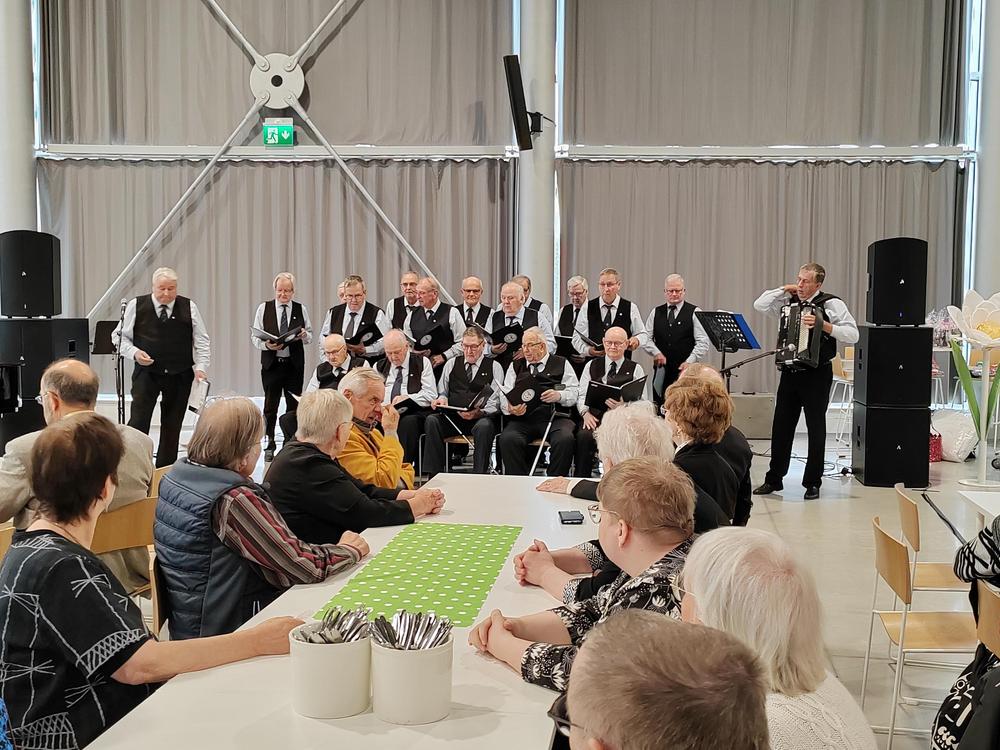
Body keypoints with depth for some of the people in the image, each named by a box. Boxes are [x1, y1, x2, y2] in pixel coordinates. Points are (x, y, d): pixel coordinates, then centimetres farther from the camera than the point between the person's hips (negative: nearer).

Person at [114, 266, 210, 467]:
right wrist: (134, 352, -13)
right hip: (146, 373, -1)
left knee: (172, 425, 7)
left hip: (180, 376, 2)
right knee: (138, 420, -11)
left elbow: (202, 342, 4)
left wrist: (201, 367, -8)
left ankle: (165, 471, 17)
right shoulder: (136, 306, -2)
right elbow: (120, 336, 4)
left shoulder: (189, 308, 1)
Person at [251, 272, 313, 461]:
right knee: (270, 407, 2)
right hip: (271, 364, -1)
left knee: (293, 406, 5)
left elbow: (310, 336, 10)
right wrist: (267, 345, -18)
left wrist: (304, 335, -13)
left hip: (295, 365, 1)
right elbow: (255, 337, 1)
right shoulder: (264, 308, 3)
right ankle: (269, 446, 13)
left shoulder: (301, 309, 7)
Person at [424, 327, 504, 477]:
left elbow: (495, 402, -2)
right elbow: (443, 392, 19)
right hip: (451, 417, 3)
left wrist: (479, 413, -21)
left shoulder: (494, 367, 8)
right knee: (431, 420, -27)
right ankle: (434, 475, -24)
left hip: (481, 418, -3)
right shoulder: (451, 364, 20)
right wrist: (441, 399, -6)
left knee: (484, 426, -37)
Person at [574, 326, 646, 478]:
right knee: (584, 436, -31)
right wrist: (586, 413, -8)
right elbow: (582, 395, 13)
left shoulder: (635, 369, 11)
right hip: (596, 416, 2)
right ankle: (580, 478, -19)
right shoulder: (592, 366, 19)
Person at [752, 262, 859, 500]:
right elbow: (760, 305, 9)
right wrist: (784, 289, 2)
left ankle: (813, 483, 14)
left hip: (816, 374, -5)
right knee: (781, 425, 9)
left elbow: (852, 334, -15)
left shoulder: (831, 304, -7)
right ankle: (774, 479, 19)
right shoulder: (790, 301, 8)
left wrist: (823, 325, -25)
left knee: (816, 428, 4)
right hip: (790, 371, 5)